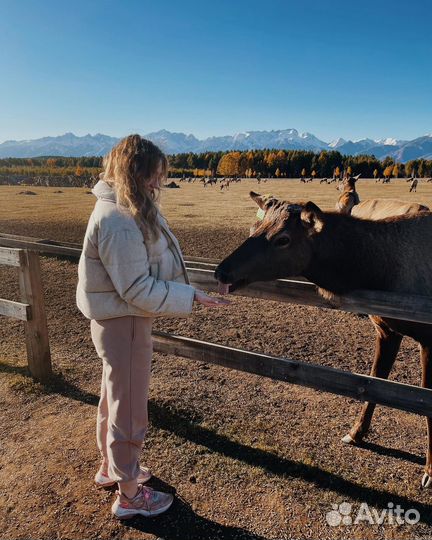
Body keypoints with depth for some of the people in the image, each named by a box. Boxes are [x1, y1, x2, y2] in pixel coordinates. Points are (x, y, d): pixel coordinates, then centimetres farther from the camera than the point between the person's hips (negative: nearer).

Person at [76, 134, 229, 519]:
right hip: (124, 324, -10)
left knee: (115, 396, 25)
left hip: (118, 320, 10)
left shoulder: (125, 210, 5)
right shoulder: (119, 222, -26)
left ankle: (110, 467, 49)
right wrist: (193, 297, -21)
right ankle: (130, 495, 31)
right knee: (130, 408, 8)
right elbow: (138, 290, -26)